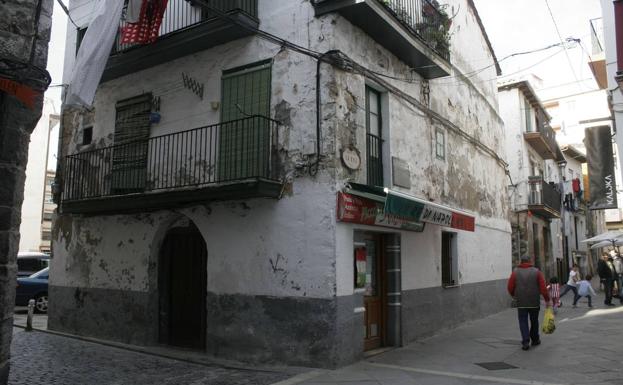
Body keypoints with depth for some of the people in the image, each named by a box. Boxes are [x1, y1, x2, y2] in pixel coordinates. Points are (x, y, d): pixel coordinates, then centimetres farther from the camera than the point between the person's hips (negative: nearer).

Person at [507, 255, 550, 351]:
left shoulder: (515, 272, -1)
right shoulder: (536, 271, -1)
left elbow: (510, 287, -2)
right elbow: (543, 287, -8)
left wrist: (514, 295, 17)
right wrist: (547, 300, -1)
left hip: (521, 303, -1)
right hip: (534, 303, 1)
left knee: (523, 322, 5)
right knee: (534, 321, 17)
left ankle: (525, 342, -8)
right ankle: (535, 339, 30)